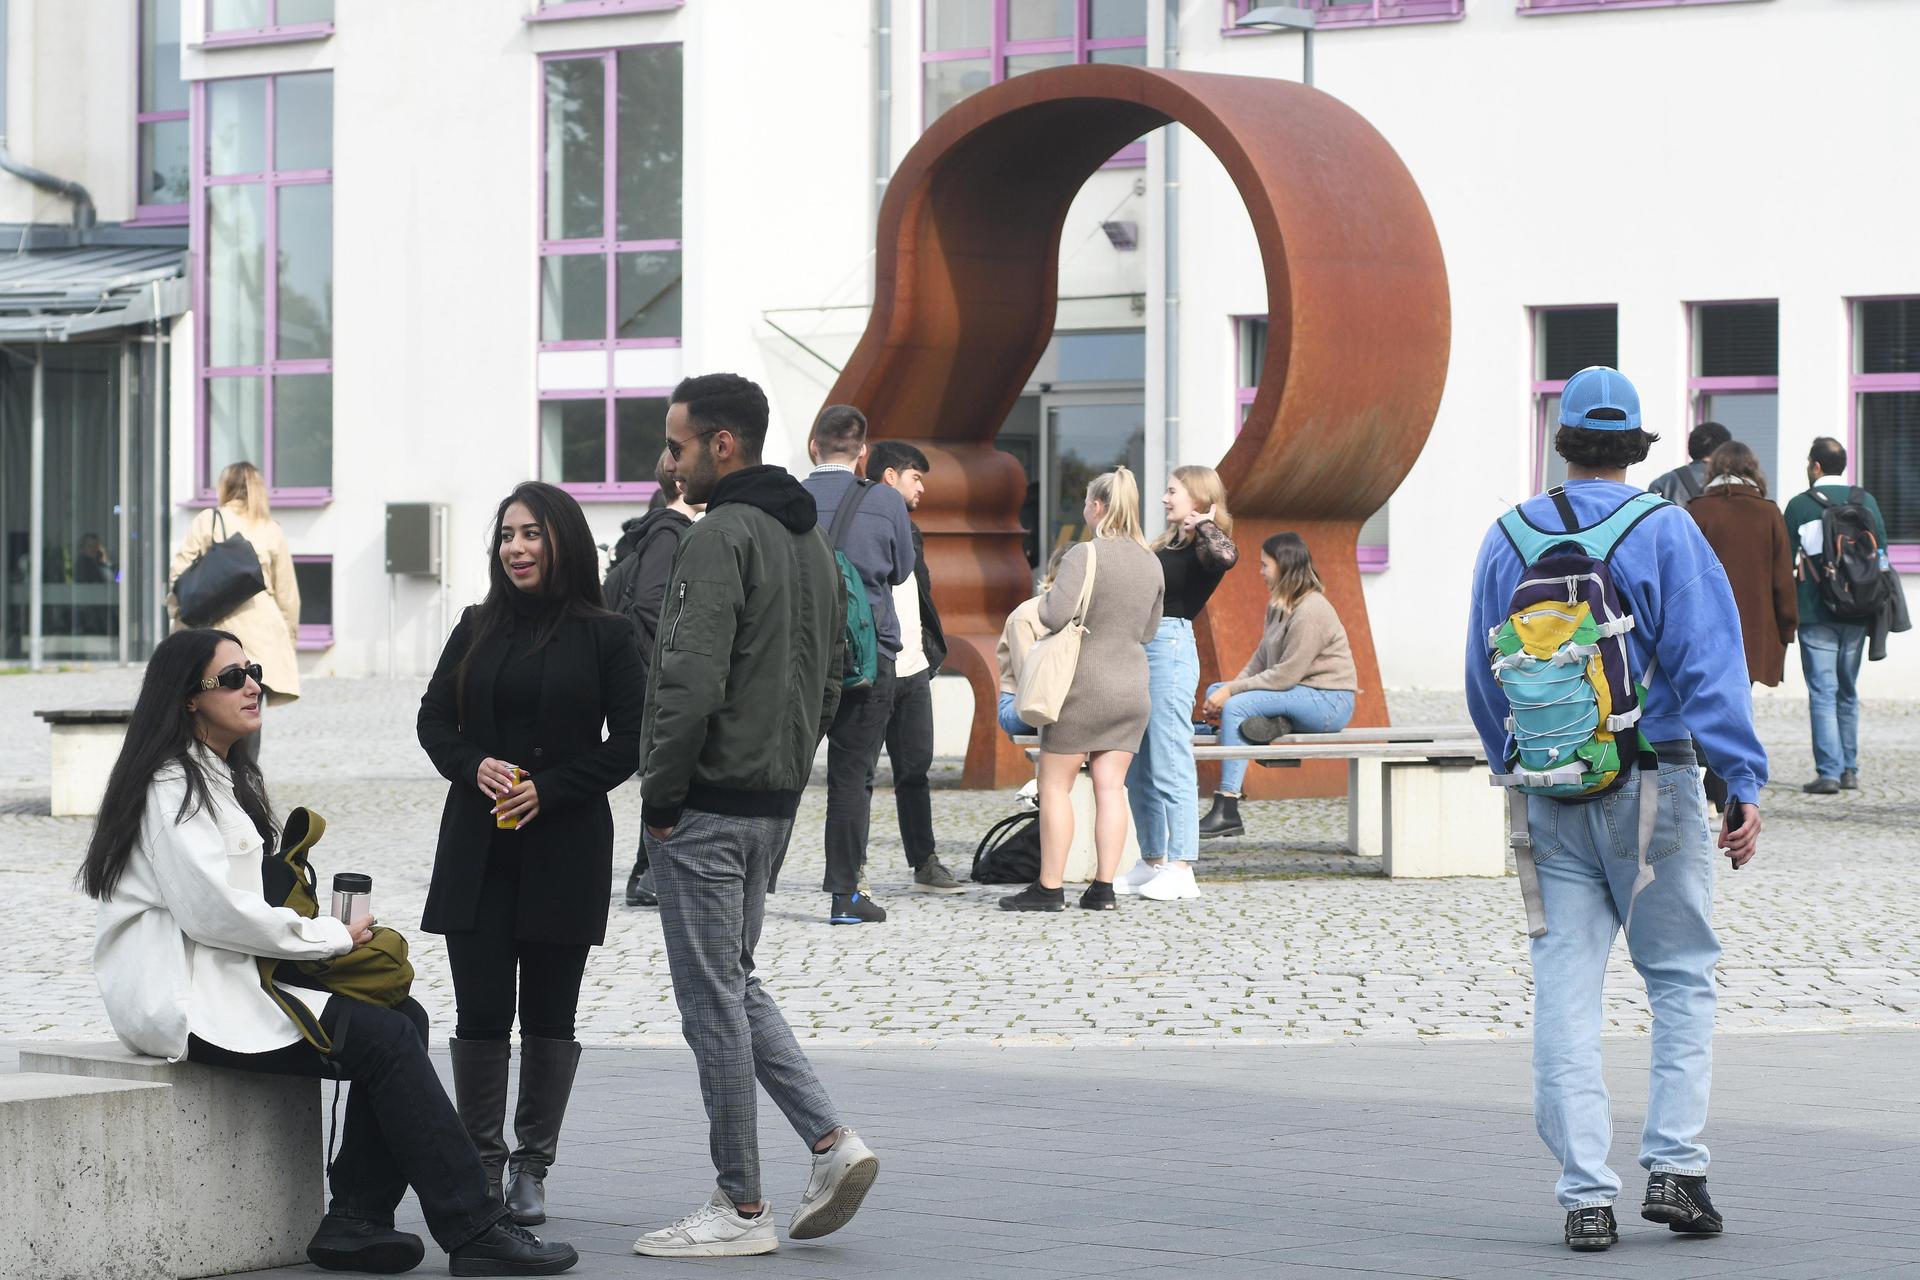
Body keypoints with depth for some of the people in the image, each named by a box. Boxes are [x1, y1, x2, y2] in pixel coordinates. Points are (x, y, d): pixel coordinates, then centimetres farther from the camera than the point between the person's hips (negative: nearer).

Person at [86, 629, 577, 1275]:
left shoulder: (225, 777, 19)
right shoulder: (171, 787, -13)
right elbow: (214, 911, -21)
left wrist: (329, 931, 3)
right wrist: (333, 936, -11)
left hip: (229, 977, 10)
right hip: (185, 1001, -10)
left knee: (404, 1016, -5)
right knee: (384, 1037, -18)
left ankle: (354, 1222, -10)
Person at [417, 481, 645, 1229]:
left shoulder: (604, 636, -1)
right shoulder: (477, 629, 9)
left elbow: (627, 744, -3)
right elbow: (434, 719, 11)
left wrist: (549, 789, -13)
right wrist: (474, 766, -8)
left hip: (565, 850, -2)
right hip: (477, 850, 2)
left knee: (549, 1012, 4)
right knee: (480, 1010, 0)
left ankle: (532, 1167, 13)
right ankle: (482, 1161, 11)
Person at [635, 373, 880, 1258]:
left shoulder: (720, 538, -16)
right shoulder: (811, 542, 14)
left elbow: (692, 683, -23)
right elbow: (830, 678, 18)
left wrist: (661, 796, -13)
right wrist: (785, 771, 17)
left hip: (707, 808, -9)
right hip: (776, 803, 9)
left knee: (713, 1001, -1)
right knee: (735, 984, 20)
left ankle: (741, 1209, 4)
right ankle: (831, 1143, 8)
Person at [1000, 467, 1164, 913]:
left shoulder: (1085, 555, -14)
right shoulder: (1151, 563, 7)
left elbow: (1054, 616, -21)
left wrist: (1046, 597, -1)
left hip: (1082, 687, -6)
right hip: (1131, 688, 6)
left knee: (1055, 785, 2)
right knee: (1110, 787, 6)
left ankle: (1050, 888, 2)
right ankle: (1103, 887, 2)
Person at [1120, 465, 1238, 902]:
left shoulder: (1204, 546, -7)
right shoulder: (1170, 543, 18)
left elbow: (1226, 555, -31)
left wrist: (1202, 523, -17)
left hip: (1169, 648, -9)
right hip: (1141, 650, 9)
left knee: (1169, 766, -8)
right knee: (1138, 771, 12)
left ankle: (1181, 870, -5)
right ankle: (1152, 863, 20)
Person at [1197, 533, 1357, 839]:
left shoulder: (1311, 612, -18)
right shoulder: (1278, 607, 12)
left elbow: (1286, 675, -21)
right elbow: (1261, 660, 11)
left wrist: (1232, 690, -18)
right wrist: (1226, 690, -5)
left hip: (1329, 701, -10)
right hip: (1302, 696, 10)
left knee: (1235, 707, -25)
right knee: (1214, 692, 3)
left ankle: (1227, 811, -28)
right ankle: (1271, 724, -21)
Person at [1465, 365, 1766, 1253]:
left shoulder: (1506, 541, 6)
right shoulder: (1664, 532, -5)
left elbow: (1484, 681, 13)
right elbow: (1707, 664, -11)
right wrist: (1743, 784, -11)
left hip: (1548, 797, 3)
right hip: (1649, 787, -3)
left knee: (1565, 990, 3)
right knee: (1681, 978, 8)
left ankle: (1585, 1195, 0)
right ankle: (1674, 1167, -1)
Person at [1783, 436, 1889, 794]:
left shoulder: (1799, 505, -5)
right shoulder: (1866, 502, 5)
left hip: (1815, 614, -4)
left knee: (1822, 692, -4)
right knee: (1848, 691, 15)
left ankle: (1829, 771, -11)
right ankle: (1849, 769, 16)